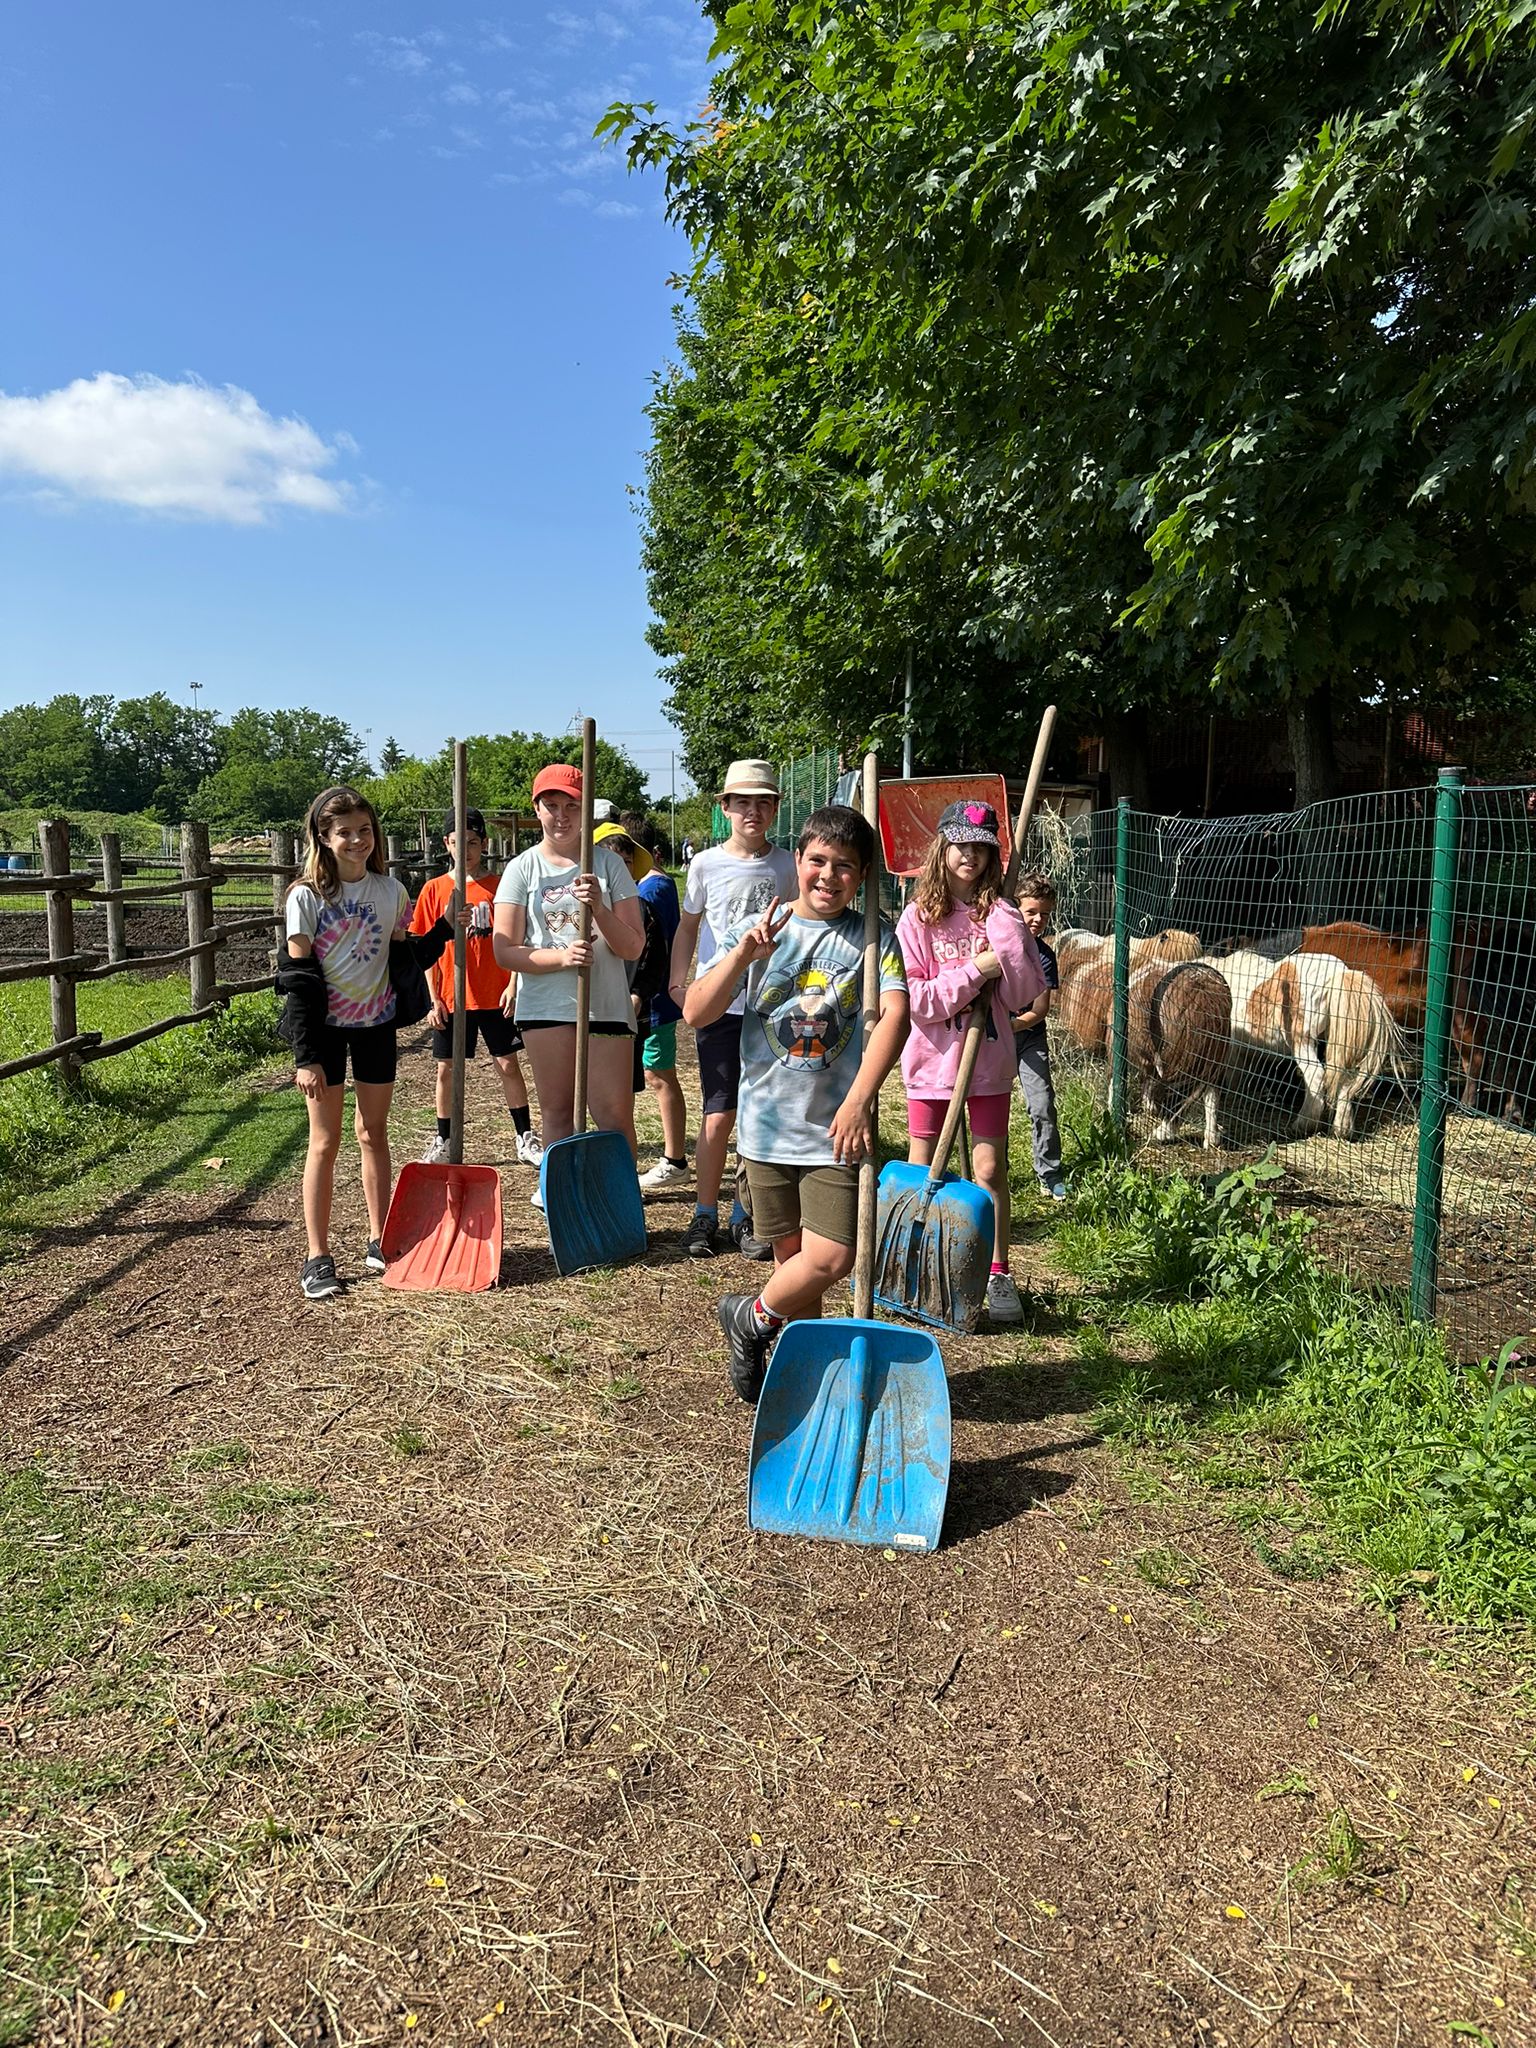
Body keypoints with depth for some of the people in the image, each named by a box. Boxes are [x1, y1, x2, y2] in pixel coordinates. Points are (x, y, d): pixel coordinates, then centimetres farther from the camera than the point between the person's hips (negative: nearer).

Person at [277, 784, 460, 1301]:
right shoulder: (307, 897, -9)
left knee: (373, 1133, 12)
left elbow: (403, 961, 8)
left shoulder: (391, 891, 2)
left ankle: (379, 1241, 23)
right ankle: (317, 1256, 8)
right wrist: (306, 1056, -15)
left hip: (376, 1025, 3)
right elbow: (298, 978, -10)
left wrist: (443, 930, -8)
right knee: (325, 1141, 1)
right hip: (325, 1026, -3)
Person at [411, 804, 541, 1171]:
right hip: (451, 998, 1)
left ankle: (526, 1139, 16)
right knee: (447, 1069, 8)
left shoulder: (499, 887, -2)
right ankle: (444, 1142, 21)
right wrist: (433, 998, -4)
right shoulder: (434, 890, 0)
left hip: (495, 995, -1)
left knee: (508, 1064, 6)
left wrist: (513, 985, -9)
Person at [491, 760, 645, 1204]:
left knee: (615, 1117, -3)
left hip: (606, 1006, -1)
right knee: (556, 1112, 9)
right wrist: (561, 956, -19)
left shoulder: (608, 864, 3)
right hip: (545, 1006, 1)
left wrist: (599, 907, -18)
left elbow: (633, 947, -1)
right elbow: (505, 951, -3)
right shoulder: (523, 869, 3)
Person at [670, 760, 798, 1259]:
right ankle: (704, 1215, 14)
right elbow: (687, 927, 12)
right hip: (718, 1005, -1)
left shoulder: (787, 866, 3)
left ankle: (746, 1217, 18)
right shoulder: (706, 864, 1)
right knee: (718, 1117, -1)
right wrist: (678, 981, 0)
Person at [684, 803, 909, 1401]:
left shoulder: (873, 937, -1)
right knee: (792, 1255, 12)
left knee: (831, 1259, -9)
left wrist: (859, 1099, -29)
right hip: (769, 1124, 1)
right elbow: (696, 1013, -4)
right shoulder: (755, 930, 2)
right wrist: (742, 955, -19)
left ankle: (749, 1318, 18)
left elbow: (894, 1014, -16)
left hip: (836, 1128, -1)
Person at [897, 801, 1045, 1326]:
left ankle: (998, 1274, 16)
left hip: (988, 1058, 1)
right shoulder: (918, 916, -5)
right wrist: (977, 970, -19)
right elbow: (913, 998, -13)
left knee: (991, 1170, 5)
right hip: (932, 1058, 0)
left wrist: (1007, 931, -16)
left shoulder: (998, 914, 0)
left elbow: (1025, 993, -8)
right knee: (920, 1171, 10)